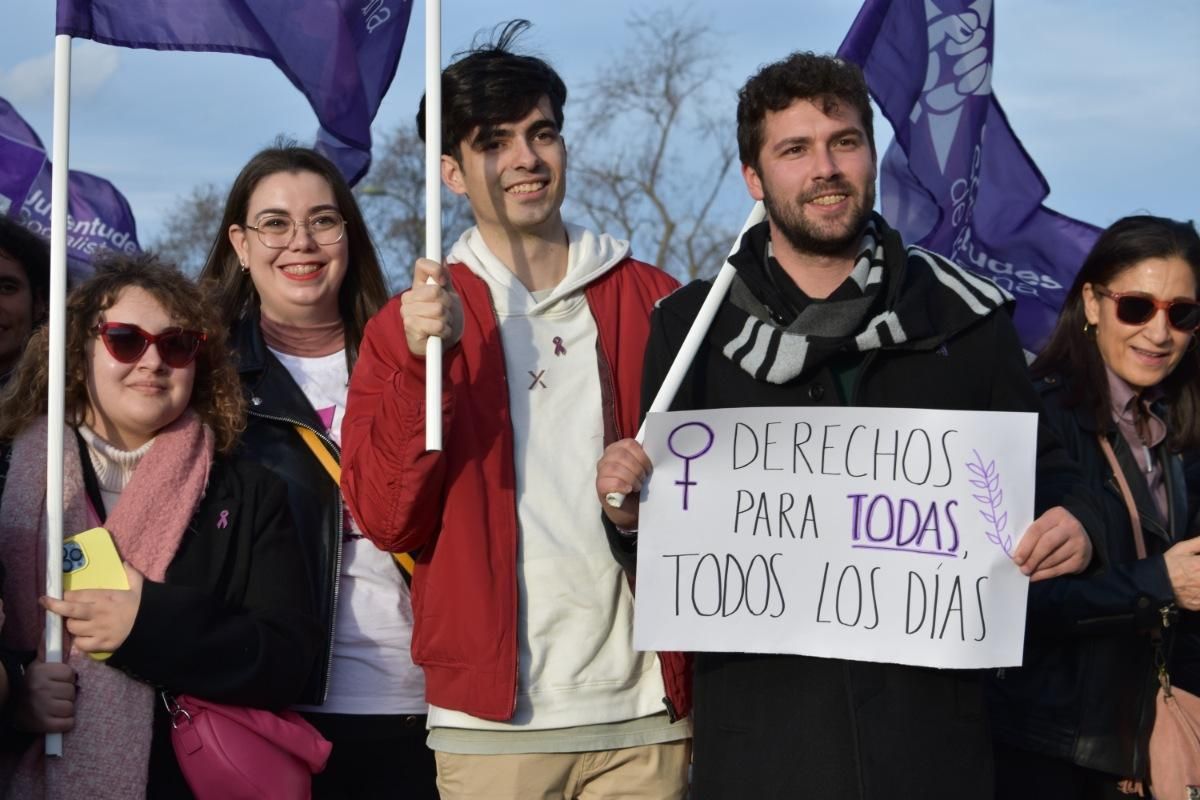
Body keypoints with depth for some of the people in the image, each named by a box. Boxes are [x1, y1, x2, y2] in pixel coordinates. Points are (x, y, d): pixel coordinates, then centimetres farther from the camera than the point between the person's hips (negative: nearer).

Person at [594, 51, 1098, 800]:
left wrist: (1075, 529, -8)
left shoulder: (965, 315, 6)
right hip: (759, 723, 0)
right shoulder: (691, 325, 6)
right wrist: (628, 509, -12)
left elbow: (1042, 475, 14)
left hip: (930, 717, 1)